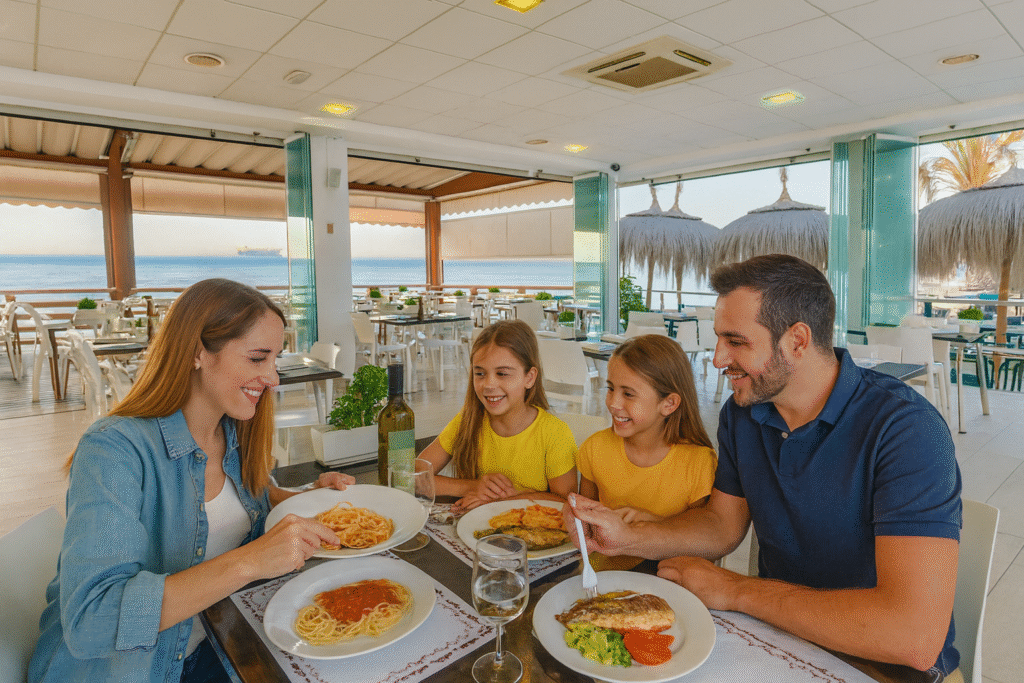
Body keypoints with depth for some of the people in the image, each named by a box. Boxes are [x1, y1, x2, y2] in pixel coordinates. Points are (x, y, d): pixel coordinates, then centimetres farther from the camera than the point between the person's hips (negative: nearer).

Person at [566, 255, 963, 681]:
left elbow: (915, 638, -31)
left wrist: (735, 590, -22)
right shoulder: (740, 414, -4)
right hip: (777, 627, 5)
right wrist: (627, 537, -11)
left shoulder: (907, 429, -24)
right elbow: (723, 525, 6)